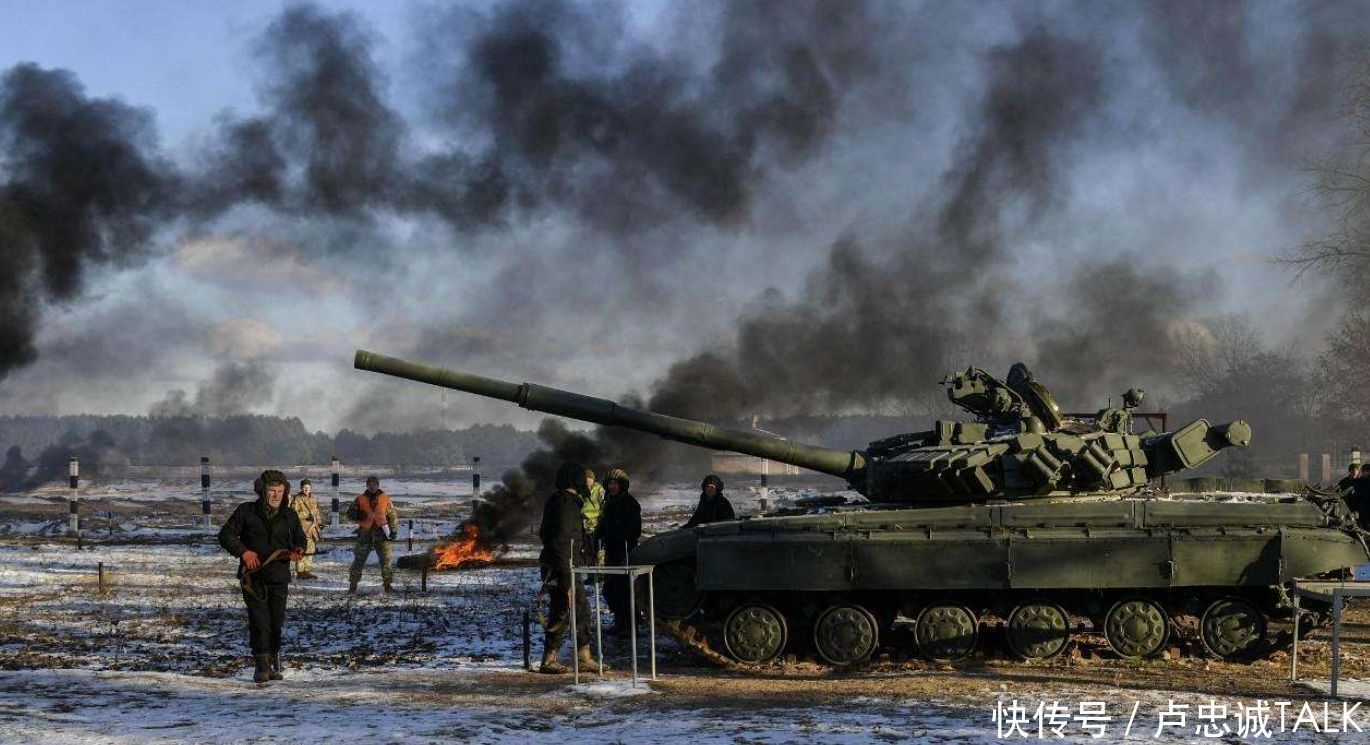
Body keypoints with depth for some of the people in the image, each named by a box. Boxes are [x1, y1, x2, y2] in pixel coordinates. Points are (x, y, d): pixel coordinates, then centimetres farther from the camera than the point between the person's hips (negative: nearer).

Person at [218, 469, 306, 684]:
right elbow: (225, 535, 2)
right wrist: (243, 552, -13)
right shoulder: (246, 511, 0)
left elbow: (299, 538, 22)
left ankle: (274, 663, 19)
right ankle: (262, 666, -7)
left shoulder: (289, 516, 9)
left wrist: (298, 550, -2)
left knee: (276, 622, 3)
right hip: (253, 576, -3)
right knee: (259, 621, -10)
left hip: (279, 578, 3)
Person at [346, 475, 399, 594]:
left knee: (386, 560, -4)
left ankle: (388, 585, 2)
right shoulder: (360, 499, 8)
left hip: (381, 534, 0)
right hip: (365, 533, 0)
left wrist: (394, 530, 3)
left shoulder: (385, 499, 9)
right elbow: (350, 514, 9)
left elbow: (393, 515, 12)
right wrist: (358, 515, -12)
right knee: (359, 560, 0)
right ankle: (352, 586, 4)